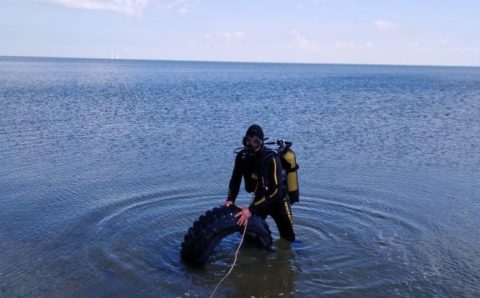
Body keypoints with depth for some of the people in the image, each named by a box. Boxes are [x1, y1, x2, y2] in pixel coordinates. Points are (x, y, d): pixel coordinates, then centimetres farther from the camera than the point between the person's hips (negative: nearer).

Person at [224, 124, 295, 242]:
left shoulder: (271, 159, -31)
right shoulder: (242, 156, -14)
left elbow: (275, 191, -37)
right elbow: (235, 180, -2)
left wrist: (251, 209, -41)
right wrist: (230, 200, -19)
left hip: (277, 201, -4)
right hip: (260, 198, 5)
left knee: (288, 239, 2)